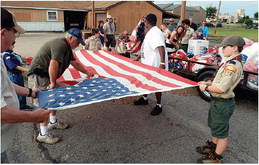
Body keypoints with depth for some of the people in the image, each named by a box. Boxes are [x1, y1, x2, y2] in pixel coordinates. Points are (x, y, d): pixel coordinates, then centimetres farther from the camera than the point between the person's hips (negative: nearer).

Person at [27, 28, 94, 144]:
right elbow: (53, 65, -30)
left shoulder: (67, 48, 14)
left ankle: (53, 122, 35)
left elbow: (74, 63, 25)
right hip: (38, 76, -11)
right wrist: (53, 83, -21)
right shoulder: (60, 45, -20)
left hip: (46, 76, 11)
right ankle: (43, 134, 2)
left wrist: (87, 72, 30)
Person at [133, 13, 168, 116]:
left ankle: (158, 106, 17)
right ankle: (144, 99, 42)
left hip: (155, 65, -10)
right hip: (147, 63, 10)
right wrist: (139, 57, 29)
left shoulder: (155, 32, -21)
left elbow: (161, 48, -33)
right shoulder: (150, 32, 12)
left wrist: (162, 63, -43)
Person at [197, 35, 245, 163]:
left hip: (223, 104, -10)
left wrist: (206, 88, -14)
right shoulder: (230, 62, 8)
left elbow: (221, 89, -28)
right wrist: (208, 83, 7)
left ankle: (216, 157, 24)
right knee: (215, 127, 27)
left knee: (221, 132, 7)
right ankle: (213, 146, 47)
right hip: (218, 101, 10)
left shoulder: (233, 66, -25)